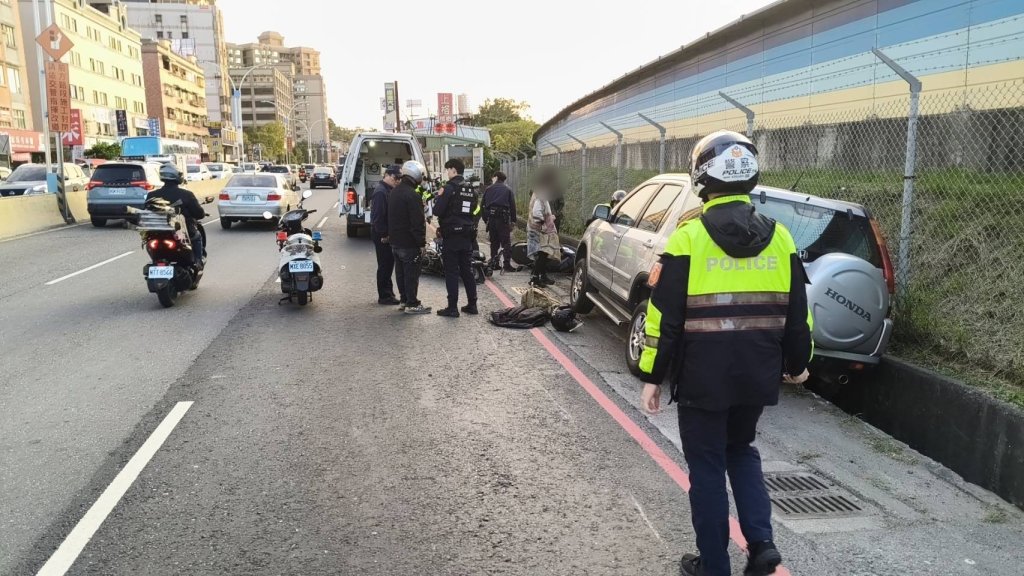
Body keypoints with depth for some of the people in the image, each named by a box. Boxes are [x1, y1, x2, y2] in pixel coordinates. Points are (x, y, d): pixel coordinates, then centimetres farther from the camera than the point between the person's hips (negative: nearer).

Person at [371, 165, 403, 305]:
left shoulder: (388, 190, 15)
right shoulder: (381, 192, -18)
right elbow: (378, 216, -23)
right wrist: (383, 235, -22)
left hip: (387, 234, 10)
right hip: (382, 235, -10)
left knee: (388, 263, 15)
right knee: (385, 265, -4)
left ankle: (388, 293, 24)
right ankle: (384, 296, 4)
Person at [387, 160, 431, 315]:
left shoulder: (393, 192, 12)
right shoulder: (412, 195, -20)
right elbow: (417, 222, -21)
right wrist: (422, 243, -16)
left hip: (395, 241, 9)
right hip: (409, 243, -9)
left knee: (400, 271, 15)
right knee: (412, 273, -2)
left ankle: (404, 300, 24)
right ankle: (412, 304, 3)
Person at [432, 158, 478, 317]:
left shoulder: (449, 188, -13)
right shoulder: (471, 190, 10)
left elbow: (437, 211, -15)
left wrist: (439, 197, 1)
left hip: (452, 236, -7)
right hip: (467, 235, 7)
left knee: (451, 272, -2)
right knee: (467, 271, 13)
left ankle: (452, 308, -1)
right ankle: (472, 305, 16)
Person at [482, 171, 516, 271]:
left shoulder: (488, 189, 9)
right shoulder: (508, 190, 5)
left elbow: (484, 206, 7)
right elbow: (512, 206, 0)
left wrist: (485, 220, 11)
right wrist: (513, 220, 5)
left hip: (491, 218, 2)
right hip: (504, 218, -2)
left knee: (494, 242, 12)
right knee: (506, 242, -2)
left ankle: (493, 263, 13)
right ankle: (507, 265, -8)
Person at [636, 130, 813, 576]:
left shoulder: (689, 236, -11)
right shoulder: (778, 237, 2)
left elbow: (665, 317, -11)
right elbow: (797, 314, 9)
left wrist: (652, 377, -3)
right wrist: (797, 364, 23)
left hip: (703, 377, -4)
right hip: (758, 375, 5)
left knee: (707, 466, 10)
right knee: (741, 451, 25)